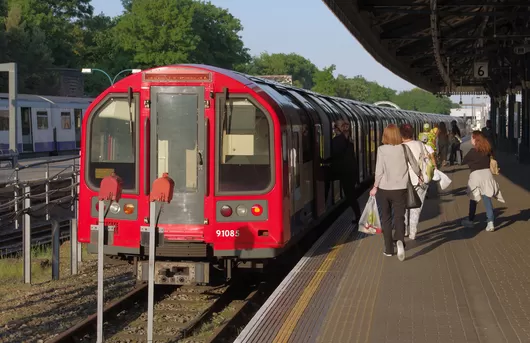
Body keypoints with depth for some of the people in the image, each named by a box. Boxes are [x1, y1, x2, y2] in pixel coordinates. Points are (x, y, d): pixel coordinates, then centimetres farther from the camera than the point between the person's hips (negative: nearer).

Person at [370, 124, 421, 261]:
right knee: (399, 217, 5)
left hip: (384, 189, -1)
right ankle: (400, 240, -23)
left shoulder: (381, 149, -8)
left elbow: (379, 171, -10)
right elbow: (415, 167, 7)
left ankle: (389, 248, 16)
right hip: (400, 189, 1)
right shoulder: (404, 148, -2)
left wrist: (375, 187, 3)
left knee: (386, 218, 14)